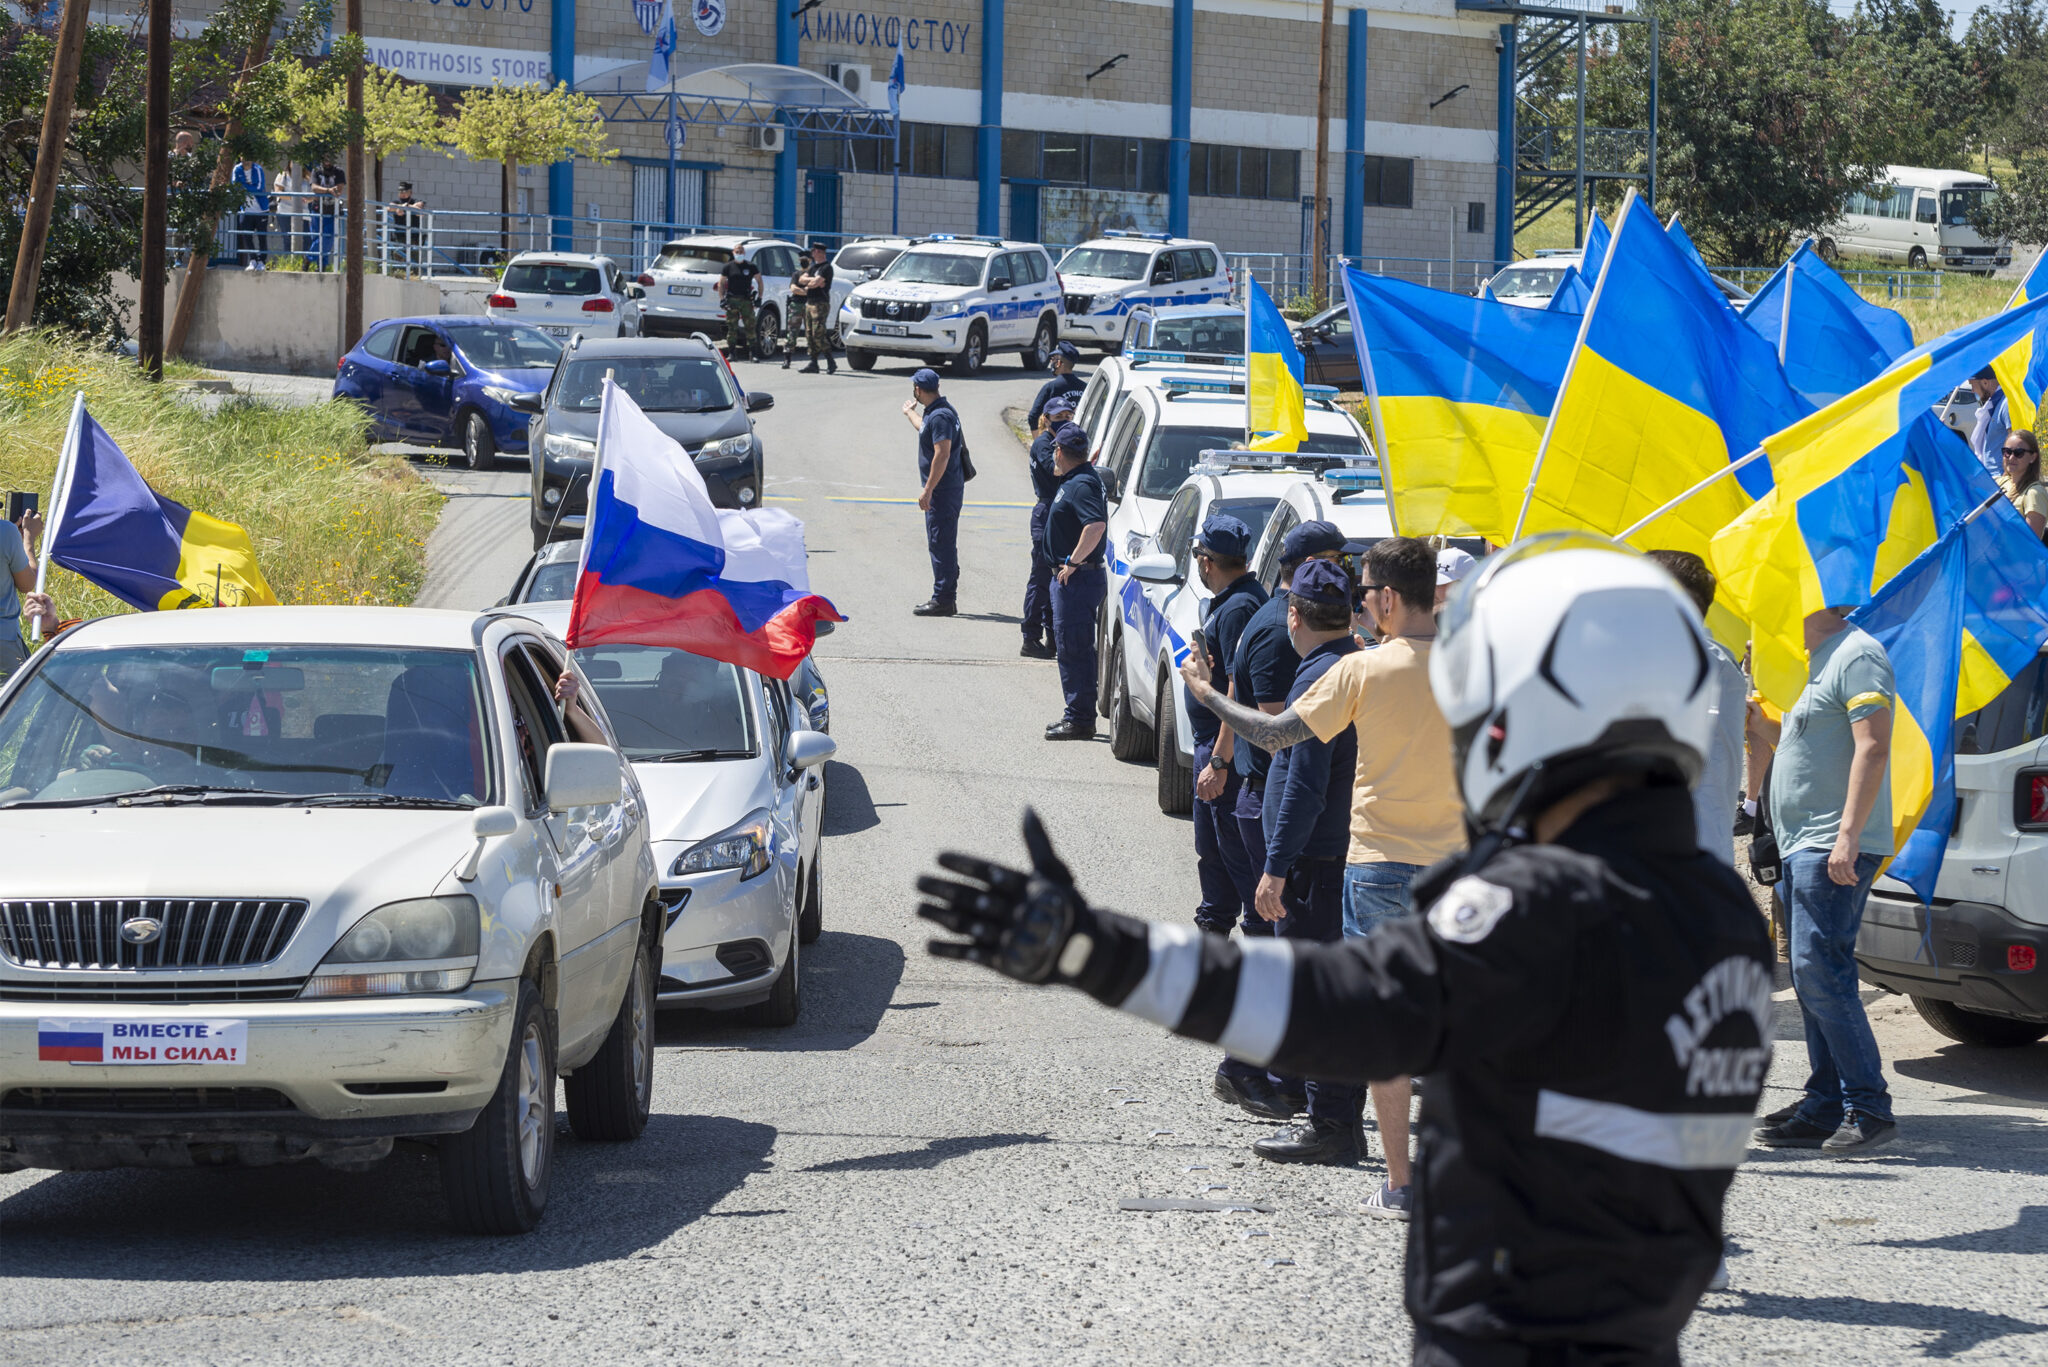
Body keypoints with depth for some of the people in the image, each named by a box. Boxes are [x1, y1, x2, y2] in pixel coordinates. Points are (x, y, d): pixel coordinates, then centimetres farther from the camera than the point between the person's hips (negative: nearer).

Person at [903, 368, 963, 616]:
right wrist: (910, 413, 56)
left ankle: (943, 600, -7)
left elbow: (942, 456, -25)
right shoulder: (934, 412, 13)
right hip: (943, 490, 11)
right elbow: (926, 430, 38)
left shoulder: (940, 416, -19)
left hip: (943, 490, -11)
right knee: (940, 543, 16)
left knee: (941, 545, -8)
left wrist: (928, 491, -24)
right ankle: (944, 598, 22)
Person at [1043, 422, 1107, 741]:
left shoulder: (1082, 485, -19)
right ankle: (1076, 714, 26)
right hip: (1070, 577, 11)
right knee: (1070, 648, 17)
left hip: (1077, 579, -11)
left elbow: (1096, 525, -34)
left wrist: (1073, 562, -26)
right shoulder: (1074, 481, 13)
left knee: (1074, 649, -7)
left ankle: (1080, 720, -4)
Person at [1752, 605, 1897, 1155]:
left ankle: (1869, 1108, -15)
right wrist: (1753, 714, 20)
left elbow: (1872, 747, -21)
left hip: (1833, 848, -11)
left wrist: (1848, 836, -26)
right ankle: (1826, 1105, 13)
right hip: (1803, 845, 11)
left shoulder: (1857, 656, -12)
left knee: (1820, 972, -15)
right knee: (1812, 977, 10)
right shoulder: (1823, 660, 21)